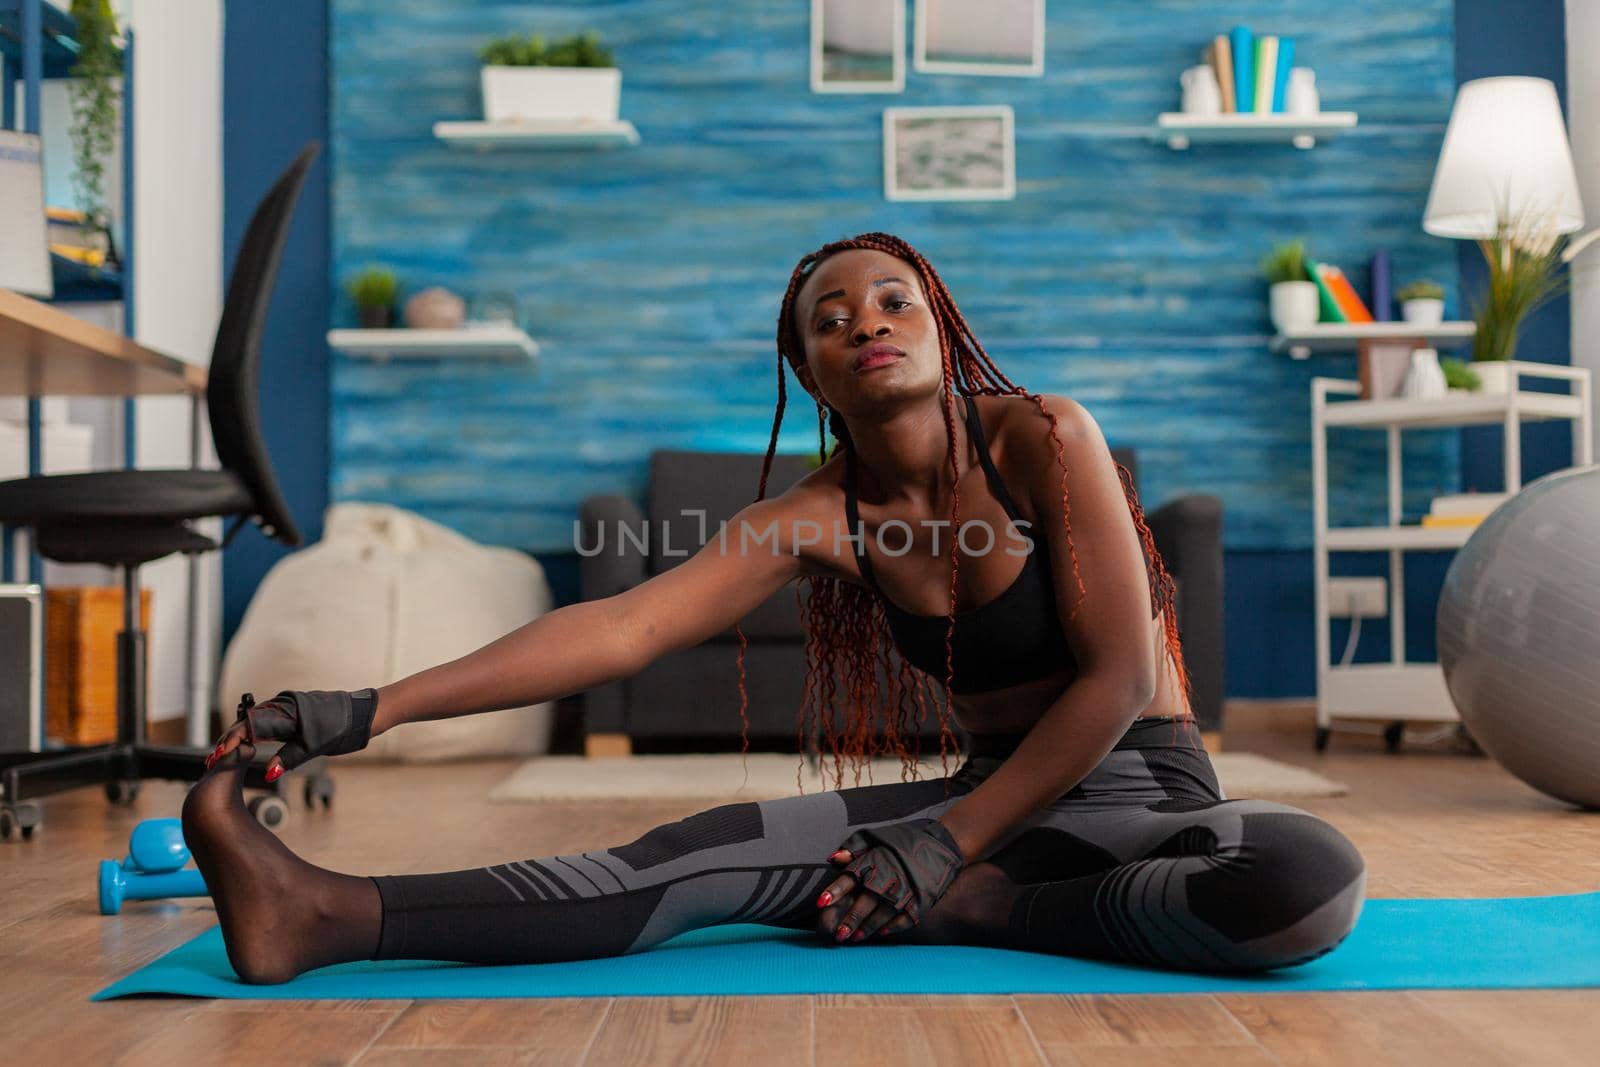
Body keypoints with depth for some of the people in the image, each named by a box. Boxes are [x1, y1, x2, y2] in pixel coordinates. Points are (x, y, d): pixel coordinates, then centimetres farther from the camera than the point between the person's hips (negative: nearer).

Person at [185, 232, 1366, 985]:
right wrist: (378, 707, -24)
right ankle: (333, 916, -32)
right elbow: (621, 627, -14)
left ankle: (977, 910, -22)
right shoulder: (819, 518, -2)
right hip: (998, 795, 3)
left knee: (1316, 877, -36)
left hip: (1147, 792, -2)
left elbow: (1117, 679, -15)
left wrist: (951, 845, -20)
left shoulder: (1044, 440, -13)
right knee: (738, 846, -21)